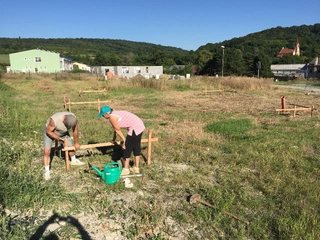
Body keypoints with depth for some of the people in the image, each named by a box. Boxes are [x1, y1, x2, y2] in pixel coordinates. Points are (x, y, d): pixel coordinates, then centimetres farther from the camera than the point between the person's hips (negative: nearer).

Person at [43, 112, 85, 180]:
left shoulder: (73, 118, -28)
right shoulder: (54, 120, -43)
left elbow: (75, 131, -13)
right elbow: (48, 131, -26)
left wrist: (76, 143, -3)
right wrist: (58, 139, -24)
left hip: (63, 132, 4)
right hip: (50, 132, -4)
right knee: (46, 151, -14)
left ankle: (74, 160, 37)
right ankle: (47, 171, -1)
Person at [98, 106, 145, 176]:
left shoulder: (111, 117, -11)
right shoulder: (115, 113, 17)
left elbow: (118, 130, -6)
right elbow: (116, 129, 25)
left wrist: (124, 141, 2)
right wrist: (114, 139, 33)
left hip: (135, 129, -10)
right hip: (140, 125, 10)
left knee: (127, 148, 3)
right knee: (136, 147, 17)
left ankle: (125, 169, 13)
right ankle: (136, 168, 28)